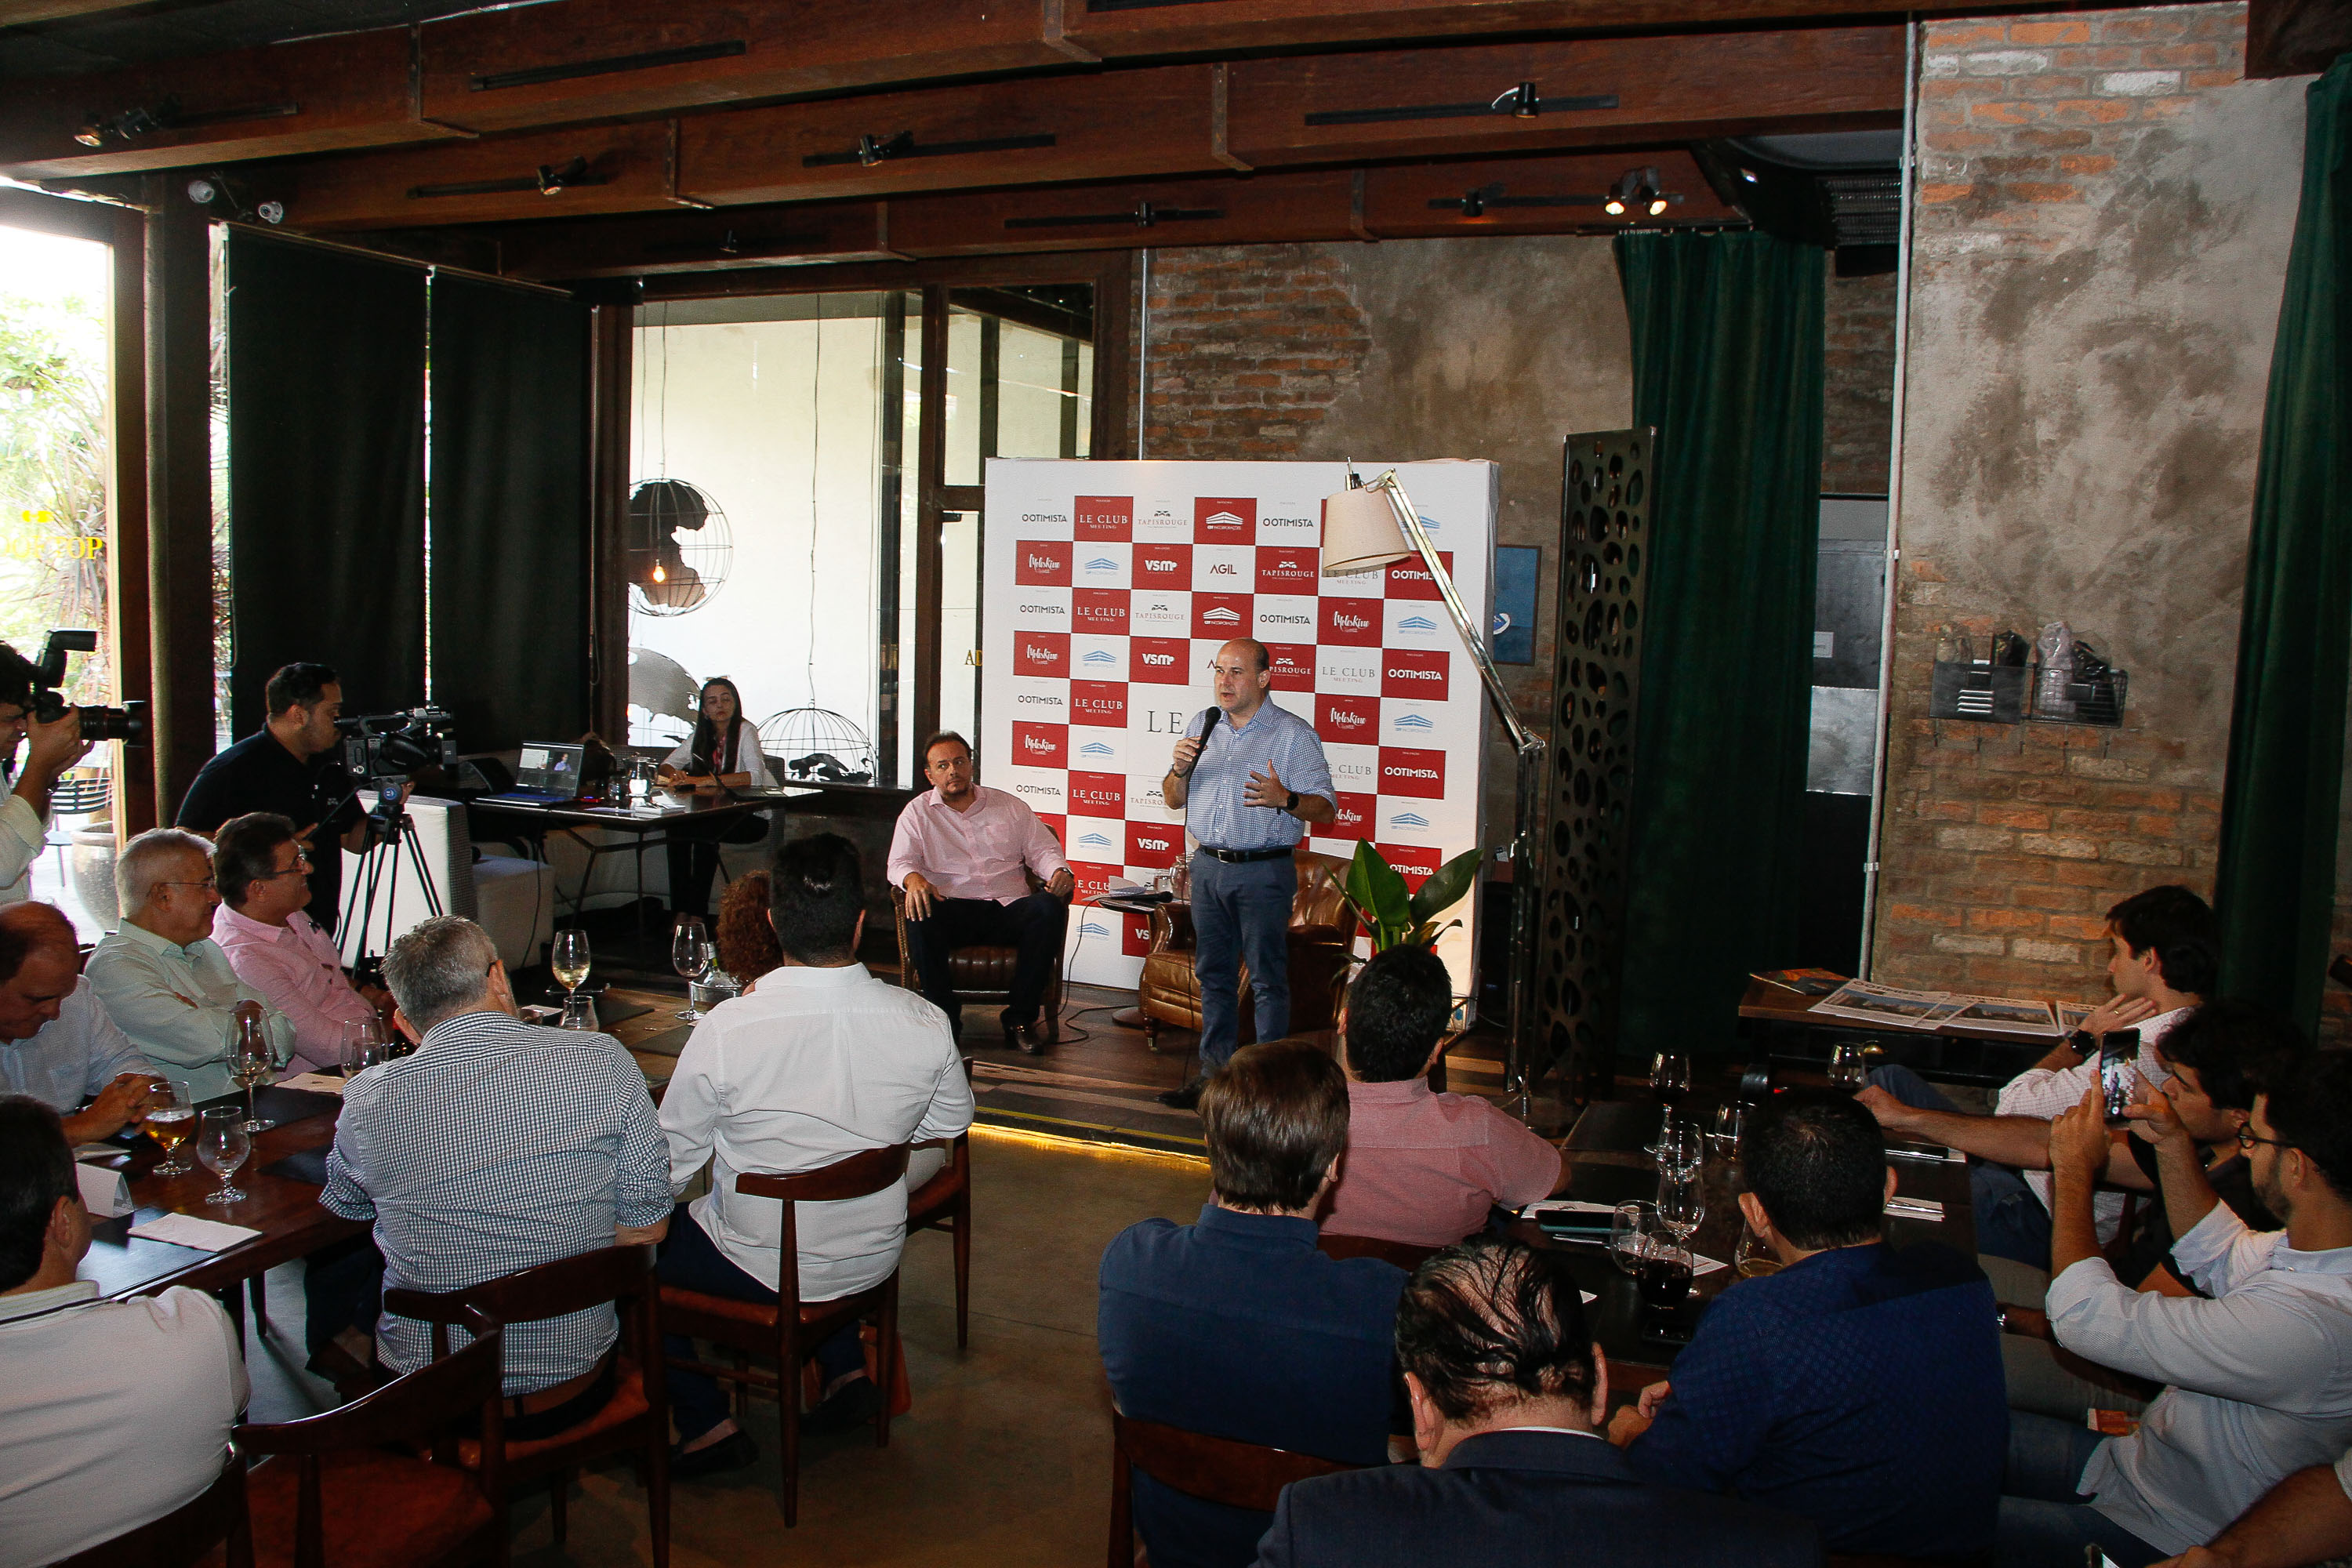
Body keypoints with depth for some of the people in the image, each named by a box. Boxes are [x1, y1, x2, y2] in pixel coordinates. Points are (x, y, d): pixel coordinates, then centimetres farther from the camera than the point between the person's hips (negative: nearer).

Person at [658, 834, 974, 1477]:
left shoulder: (725, 1028, -25)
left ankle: (705, 1424, 20)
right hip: (874, 1257, 4)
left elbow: (672, 1161, -12)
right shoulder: (922, 1021, -16)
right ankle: (846, 1371, 28)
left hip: (760, 1267, -4)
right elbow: (951, 1121, 3)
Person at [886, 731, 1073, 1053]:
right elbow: (899, 862, 2)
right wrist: (913, 879, -23)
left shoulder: (1010, 806, 18)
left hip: (1008, 909, 2)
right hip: (953, 909, -1)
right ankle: (945, 1019, -22)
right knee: (920, 916, -35)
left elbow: (1042, 850, 15)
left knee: (1049, 908, -30)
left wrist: (1060, 872, -9)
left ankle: (1020, 1018, -22)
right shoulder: (918, 812, 13)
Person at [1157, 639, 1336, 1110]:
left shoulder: (1293, 734, -4)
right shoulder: (1203, 730, 13)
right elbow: (1174, 800, 17)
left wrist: (1284, 798, -27)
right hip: (1208, 867, 6)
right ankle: (1213, 1073, 20)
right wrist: (1181, 769, -5)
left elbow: (1325, 808, -7)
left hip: (1263, 872, -5)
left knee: (1267, 979, -3)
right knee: (1213, 974, 11)